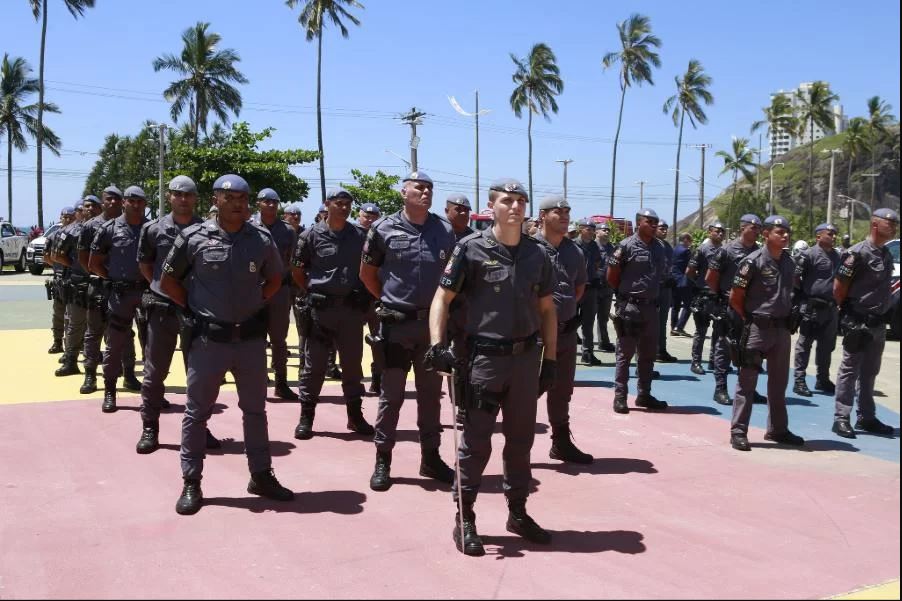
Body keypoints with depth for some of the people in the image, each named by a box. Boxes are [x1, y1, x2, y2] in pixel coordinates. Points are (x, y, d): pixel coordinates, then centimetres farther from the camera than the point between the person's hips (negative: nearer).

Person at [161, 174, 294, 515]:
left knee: (255, 409, 13)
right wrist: (193, 309, -1)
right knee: (197, 411, 6)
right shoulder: (194, 237, -6)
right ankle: (191, 483, 17)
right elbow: (168, 280, 4)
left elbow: (274, 279, 17)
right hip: (209, 339, -2)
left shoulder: (262, 239, 1)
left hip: (251, 338, 3)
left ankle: (261, 475, 25)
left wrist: (256, 305, 5)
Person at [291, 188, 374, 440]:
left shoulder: (360, 234, 4)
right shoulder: (312, 235, -3)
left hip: (352, 306, 3)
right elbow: (297, 270, 5)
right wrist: (312, 293, 3)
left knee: (353, 363, 10)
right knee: (314, 364, 3)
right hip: (320, 307, -2)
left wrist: (364, 295, 8)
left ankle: (355, 415, 21)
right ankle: (306, 417, 13)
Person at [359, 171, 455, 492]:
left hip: (433, 321, 3)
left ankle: (431, 457, 22)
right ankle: (382, 459, 13)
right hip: (397, 323, -3)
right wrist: (390, 300, 6)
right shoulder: (384, 229, -4)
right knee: (391, 394, 3)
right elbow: (367, 273, 6)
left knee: (430, 392, 11)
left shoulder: (445, 231, 2)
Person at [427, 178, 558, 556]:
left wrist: (549, 361, 9)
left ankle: (518, 512, 30)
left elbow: (547, 310, 13)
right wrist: (437, 344, -17)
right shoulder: (472, 248, -5)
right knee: (476, 440, 2)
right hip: (484, 356, -4)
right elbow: (443, 297, -5)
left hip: (526, 357, 5)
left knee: (521, 439, 15)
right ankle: (465, 518, 15)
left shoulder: (537, 254, 7)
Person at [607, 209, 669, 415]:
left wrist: (652, 292, 12)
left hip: (651, 306, 7)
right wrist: (626, 292, 2)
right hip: (629, 307, -6)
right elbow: (611, 276, -6)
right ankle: (620, 396, 5)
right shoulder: (626, 246, -10)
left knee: (648, 354, 13)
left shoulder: (659, 246, 9)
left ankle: (644, 395, 23)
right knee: (625, 353, -1)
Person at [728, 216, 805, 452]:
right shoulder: (753, 261, -12)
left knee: (779, 382, 15)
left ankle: (777, 429, 26)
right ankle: (738, 431, 3)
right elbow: (735, 298, -8)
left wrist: (787, 319, 10)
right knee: (747, 381, -2)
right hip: (757, 330, -7)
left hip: (781, 328, 7)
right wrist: (750, 320, -4)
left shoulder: (789, 262, 8)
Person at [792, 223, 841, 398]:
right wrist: (802, 294, -4)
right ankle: (799, 380, 3)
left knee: (827, 346, 14)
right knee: (804, 344, -1)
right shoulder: (809, 255, -9)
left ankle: (823, 380, 25)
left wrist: (838, 300, 15)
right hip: (812, 308, -7)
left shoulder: (836, 256, 13)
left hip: (831, 308, 7)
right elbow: (795, 277, -10)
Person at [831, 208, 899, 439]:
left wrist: (886, 311, 11)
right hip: (858, 323, -8)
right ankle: (841, 418, 2)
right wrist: (848, 310, -4)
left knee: (869, 372, 15)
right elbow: (838, 287, -12)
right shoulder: (857, 253, -13)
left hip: (878, 324, 8)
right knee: (849, 371, -3)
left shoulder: (887, 255, 11)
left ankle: (866, 417, 23)